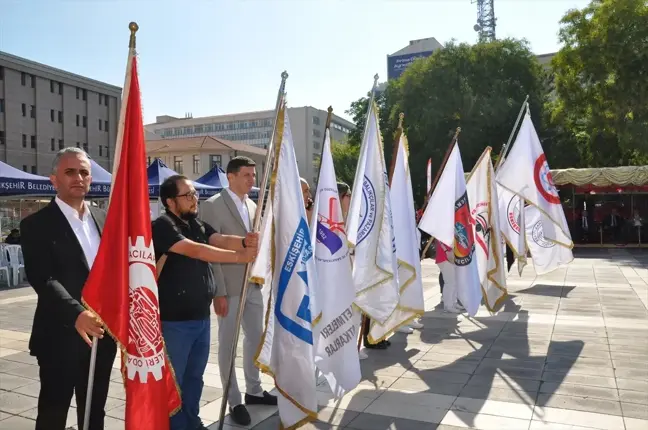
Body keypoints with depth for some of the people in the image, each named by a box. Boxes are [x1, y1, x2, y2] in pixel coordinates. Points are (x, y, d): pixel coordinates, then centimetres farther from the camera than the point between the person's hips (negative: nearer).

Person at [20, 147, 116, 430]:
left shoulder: (103, 219, 9)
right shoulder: (37, 224, -7)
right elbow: (43, 279, -18)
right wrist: (76, 314, -33)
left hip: (102, 333, 5)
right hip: (61, 337, -5)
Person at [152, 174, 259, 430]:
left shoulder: (199, 224, 10)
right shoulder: (162, 226, -13)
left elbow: (221, 240, -7)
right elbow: (196, 251, -25)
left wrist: (244, 241, -29)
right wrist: (240, 257, -28)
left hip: (201, 315, 8)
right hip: (175, 320, -7)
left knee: (195, 375, 20)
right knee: (174, 379, 7)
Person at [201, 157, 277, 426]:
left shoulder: (252, 206, 11)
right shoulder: (213, 205, -10)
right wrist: (218, 292, -18)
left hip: (254, 285, 7)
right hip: (229, 287, -7)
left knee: (256, 338, 17)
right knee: (228, 345, 5)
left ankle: (253, 391, 34)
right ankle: (233, 401, 19)